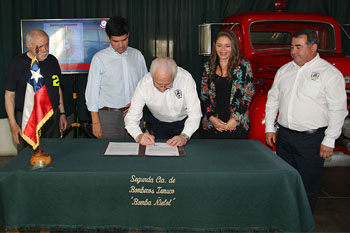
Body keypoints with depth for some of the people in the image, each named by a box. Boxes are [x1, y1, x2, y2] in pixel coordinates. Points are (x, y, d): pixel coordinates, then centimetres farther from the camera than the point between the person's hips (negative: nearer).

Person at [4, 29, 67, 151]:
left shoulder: (52, 60, 7)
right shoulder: (17, 64, -6)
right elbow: (9, 95, -4)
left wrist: (62, 113, 13)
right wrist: (13, 124, -8)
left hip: (52, 118, 4)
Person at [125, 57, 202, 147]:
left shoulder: (186, 78, -30)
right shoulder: (144, 84, -27)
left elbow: (195, 113, -28)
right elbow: (131, 118, -23)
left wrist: (184, 136, -43)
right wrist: (139, 136, -43)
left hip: (185, 122, 0)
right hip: (159, 124, 0)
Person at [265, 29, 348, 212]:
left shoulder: (330, 73, -7)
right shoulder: (284, 70, 9)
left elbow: (337, 110, -9)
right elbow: (273, 99, 15)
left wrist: (329, 141, -11)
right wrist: (269, 128, 11)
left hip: (312, 138, -5)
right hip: (284, 136, 5)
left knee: (308, 185, 3)